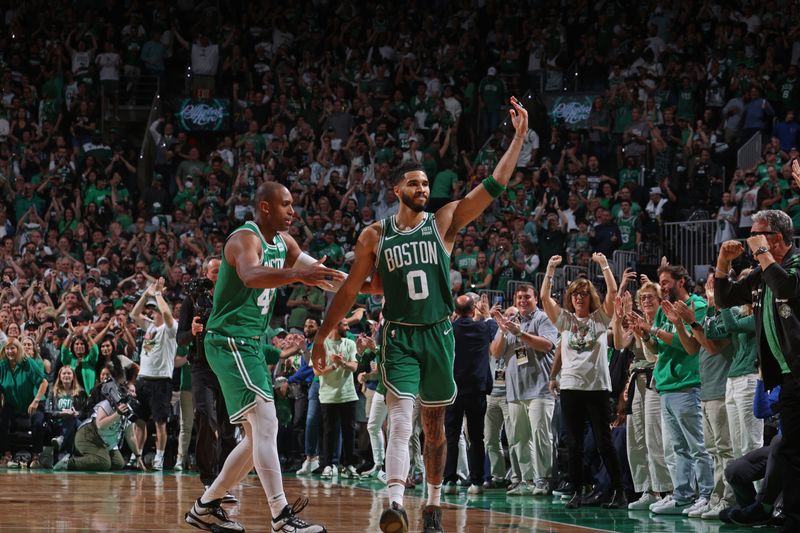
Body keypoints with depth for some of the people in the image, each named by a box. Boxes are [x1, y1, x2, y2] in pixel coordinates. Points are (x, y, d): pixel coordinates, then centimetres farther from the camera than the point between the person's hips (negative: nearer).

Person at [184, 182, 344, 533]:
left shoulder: (283, 242, 12)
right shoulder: (245, 238, -16)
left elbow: (316, 270, 22)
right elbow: (251, 276, -38)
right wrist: (297, 274, -52)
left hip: (251, 344, 10)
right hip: (229, 342, -10)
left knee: (258, 437, 12)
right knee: (266, 423, -19)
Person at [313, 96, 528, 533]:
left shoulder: (443, 222, 2)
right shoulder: (374, 236, 1)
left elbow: (493, 187, -5)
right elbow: (349, 289, 7)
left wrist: (519, 137, -12)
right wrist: (321, 337, 7)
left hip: (438, 334, 2)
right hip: (399, 337, -2)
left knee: (435, 425, 11)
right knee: (400, 419, -18)